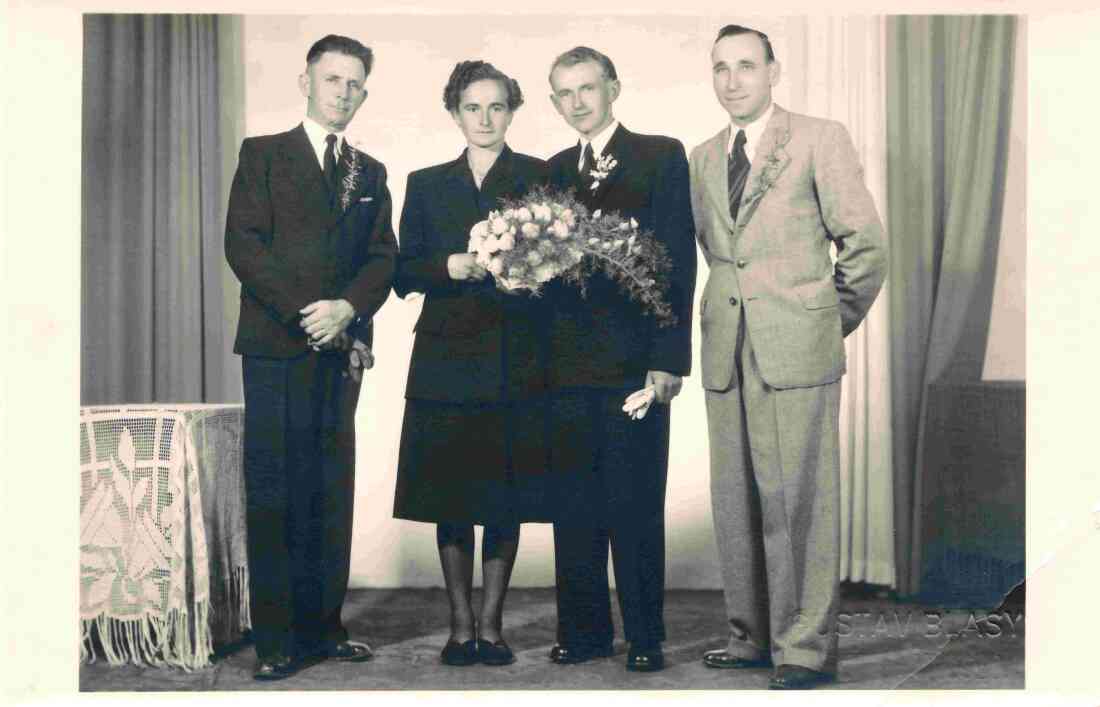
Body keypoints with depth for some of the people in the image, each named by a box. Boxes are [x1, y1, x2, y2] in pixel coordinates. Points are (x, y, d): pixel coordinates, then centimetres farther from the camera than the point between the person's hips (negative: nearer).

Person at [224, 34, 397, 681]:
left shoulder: (371, 173, 18)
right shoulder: (263, 154, 6)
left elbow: (384, 257, 9)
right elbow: (244, 244, -5)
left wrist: (346, 308, -10)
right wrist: (304, 311, -14)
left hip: (342, 347, 4)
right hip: (277, 345, -4)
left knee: (333, 494, 6)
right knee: (275, 494, -4)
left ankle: (323, 627, 13)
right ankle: (278, 640, 0)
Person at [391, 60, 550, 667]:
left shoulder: (540, 178, 7)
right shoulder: (426, 185, 13)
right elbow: (404, 275, 8)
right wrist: (453, 266, -10)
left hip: (516, 361, -1)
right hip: (448, 359, 1)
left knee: (507, 496, 1)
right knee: (451, 496, 2)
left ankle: (491, 624, 12)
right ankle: (460, 625, 13)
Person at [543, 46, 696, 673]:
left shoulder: (662, 156, 2)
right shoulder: (556, 170, 17)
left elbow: (678, 261, -5)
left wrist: (668, 359, -12)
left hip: (635, 362, -4)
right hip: (569, 363, 5)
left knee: (636, 506, 0)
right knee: (575, 506, 8)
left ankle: (645, 637, 11)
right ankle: (584, 631, 18)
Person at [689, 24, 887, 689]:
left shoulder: (821, 139, 0)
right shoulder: (703, 158, 15)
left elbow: (867, 242, 0)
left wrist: (836, 321, 6)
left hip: (796, 354, -5)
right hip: (727, 355, 5)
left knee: (796, 501, -5)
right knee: (735, 502, 8)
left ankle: (806, 649, 4)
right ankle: (753, 635, 20)